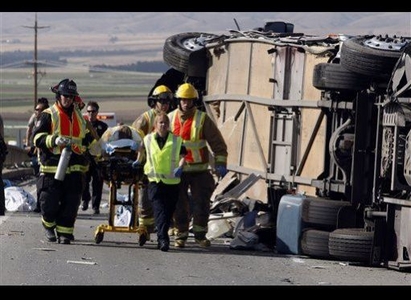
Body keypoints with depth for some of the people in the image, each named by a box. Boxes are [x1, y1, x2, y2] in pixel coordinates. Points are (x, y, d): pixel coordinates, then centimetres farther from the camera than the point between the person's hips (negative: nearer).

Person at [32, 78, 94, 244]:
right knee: (50, 201, -4)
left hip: (75, 167, 4)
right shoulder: (48, 115, 0)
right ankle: (49, 224, 23)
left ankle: (64, 231, 5)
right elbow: (37, 138, -8)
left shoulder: (78, 116, 18)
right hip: (52, 166, -4)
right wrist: (54, 140, -22)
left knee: (71, 203, -2)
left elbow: (86, 138, 31)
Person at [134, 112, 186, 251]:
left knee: (169, 212, 5)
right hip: (155, 181, 0)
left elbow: (183, 155, 1)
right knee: (159, 210, -14)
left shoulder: (176, 140, 4)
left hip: (172, 181, 0)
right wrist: (138, 161, 30)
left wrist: (180, 167, -15)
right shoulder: (148, 139, 8)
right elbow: (142, 148, 29)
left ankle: (162, 238, 19)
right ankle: (163, 239, -21)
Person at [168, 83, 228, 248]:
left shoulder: (203, 119, -3)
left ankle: (200, 234, 10)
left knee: (201, 203, -2)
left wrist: (220, 163, -9)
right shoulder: (170, 118, 5)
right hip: (176, 170, 2)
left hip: (199, 170, -2)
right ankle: (180, 235, 14)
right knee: (179, 205, 4)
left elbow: (217, 142, -2)